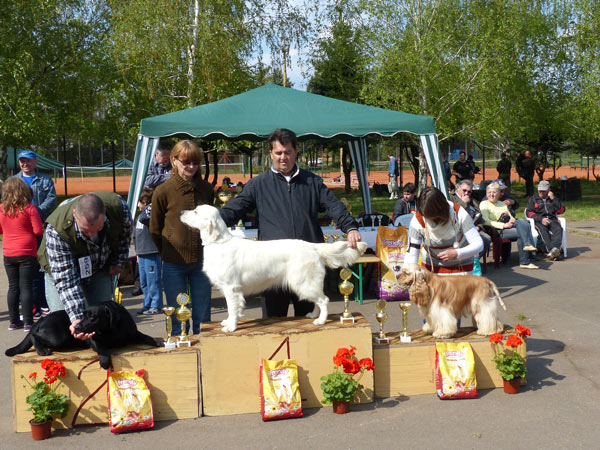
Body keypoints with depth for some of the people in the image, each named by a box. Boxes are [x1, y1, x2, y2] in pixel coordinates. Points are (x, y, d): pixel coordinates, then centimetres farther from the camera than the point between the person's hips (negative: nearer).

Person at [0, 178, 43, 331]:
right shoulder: (30, 209, -12)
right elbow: (38, 230, -12)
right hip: (27, 254, -3)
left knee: (13, 287, 12)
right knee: (26, 286, 0)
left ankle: (13, 321, 18)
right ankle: (28, 322, 1)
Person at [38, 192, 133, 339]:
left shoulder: (118, 205, -32)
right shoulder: (56, 230, -40)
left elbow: (125, 232, -4)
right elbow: (65, 280, -37)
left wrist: (118, 262, 0)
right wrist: (77, 318, -44)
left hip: (100, 268, 3)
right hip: (60, 269, -3)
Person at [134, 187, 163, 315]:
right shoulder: (140, 215, 18)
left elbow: (143, 218, -33)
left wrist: (149, 207, -22)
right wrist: (137, 251, 23)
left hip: (152, 253, -10)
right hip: (142, 254, 10)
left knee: (153, 281, -6)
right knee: (144, 282, 15)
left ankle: (157, 306, 1)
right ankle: (148, 304, 24)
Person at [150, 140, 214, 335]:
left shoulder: (206, 189, 3)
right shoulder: (163, 191, -6)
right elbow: (155, 229, 4)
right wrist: (169, 254, 5)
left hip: (201, 262, 3)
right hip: (174, 265, -3)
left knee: (203, 319, 10)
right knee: (178, 321, 5)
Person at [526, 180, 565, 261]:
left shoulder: (553, 199, 27)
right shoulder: (533, 199, 22)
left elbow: (561, 210, 12)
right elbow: (529, 212, 7)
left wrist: (553, 198, 4)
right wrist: (541, 219, -9)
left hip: (552, 220, 2)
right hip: (539, 221, -2)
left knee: (558, 229, -34)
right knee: (543, 231, -37)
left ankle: (555, 249, -55)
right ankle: (550, 251, -54)